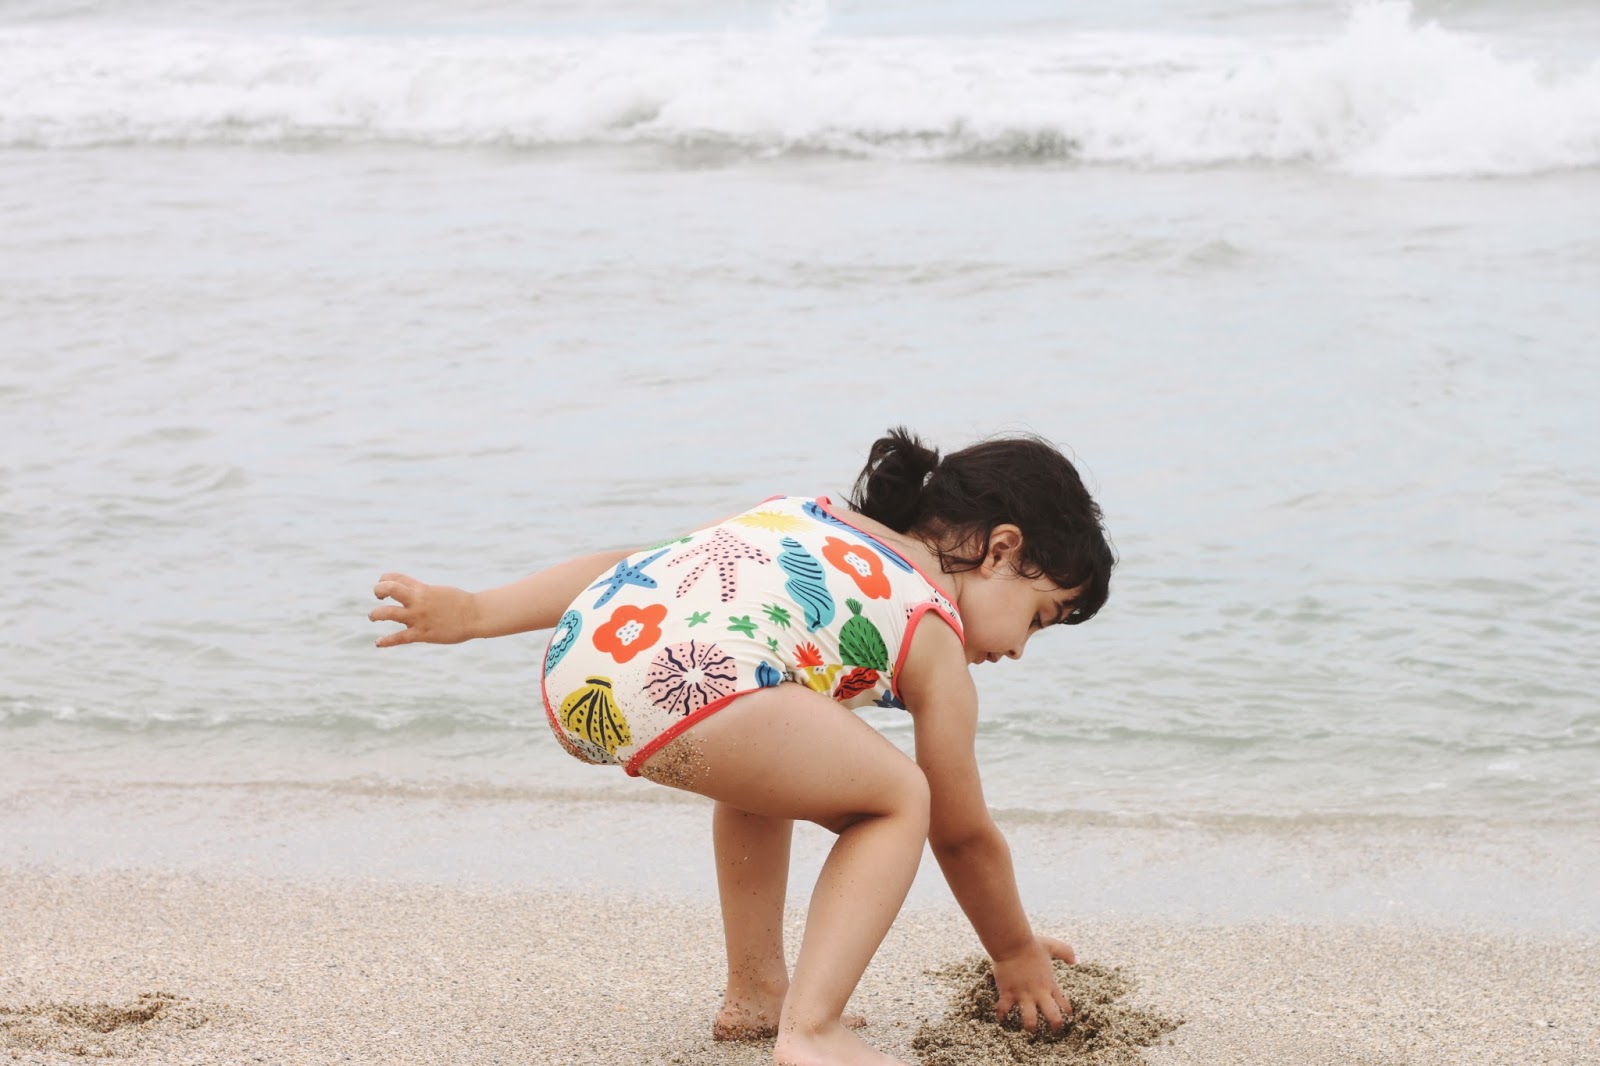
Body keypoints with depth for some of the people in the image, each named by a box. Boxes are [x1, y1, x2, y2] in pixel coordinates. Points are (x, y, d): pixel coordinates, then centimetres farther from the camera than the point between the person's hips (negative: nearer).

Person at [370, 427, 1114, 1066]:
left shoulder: (798, 515, 35)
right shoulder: (936, 642, 18)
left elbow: (629, 564, 27)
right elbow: (964, 834, 25)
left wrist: (474, 613, 24)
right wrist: (1018, 955, 40)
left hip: (574, 667, 8)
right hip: (684, 688, -8)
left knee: (768, 768, 34)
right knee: (898, 799, 12)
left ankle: (754, 993, 37)